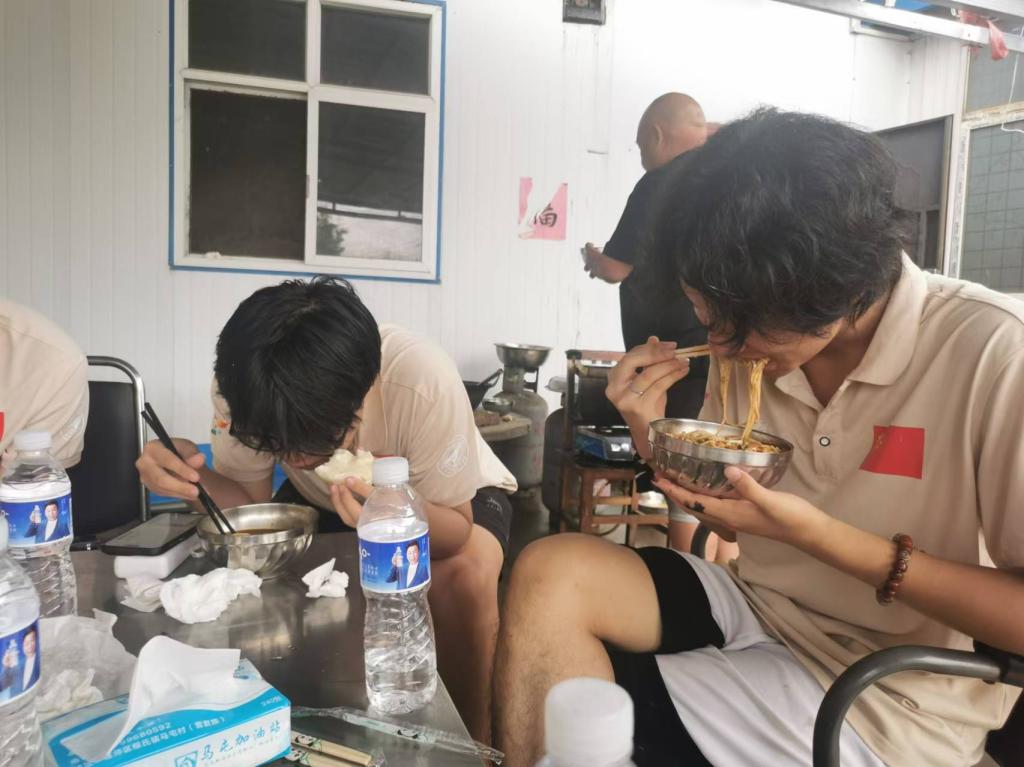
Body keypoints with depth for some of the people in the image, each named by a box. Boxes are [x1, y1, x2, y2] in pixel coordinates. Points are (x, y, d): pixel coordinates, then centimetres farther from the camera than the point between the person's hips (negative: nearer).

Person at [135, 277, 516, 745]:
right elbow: (251, 500, -14)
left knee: (466, 578, -33)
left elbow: (457, 530, -28)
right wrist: (192, 472, -35)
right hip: (328, 498, 4)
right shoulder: (241, 382, -27)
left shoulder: (423, 381, -39)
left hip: (447, 497, -3)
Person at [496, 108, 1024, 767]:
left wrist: (815, 533, -28)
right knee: (549, 575, -16)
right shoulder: (751, 341, -4)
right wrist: (653, 437, -13)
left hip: (888, 705, -5)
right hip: (757, 608, 5)